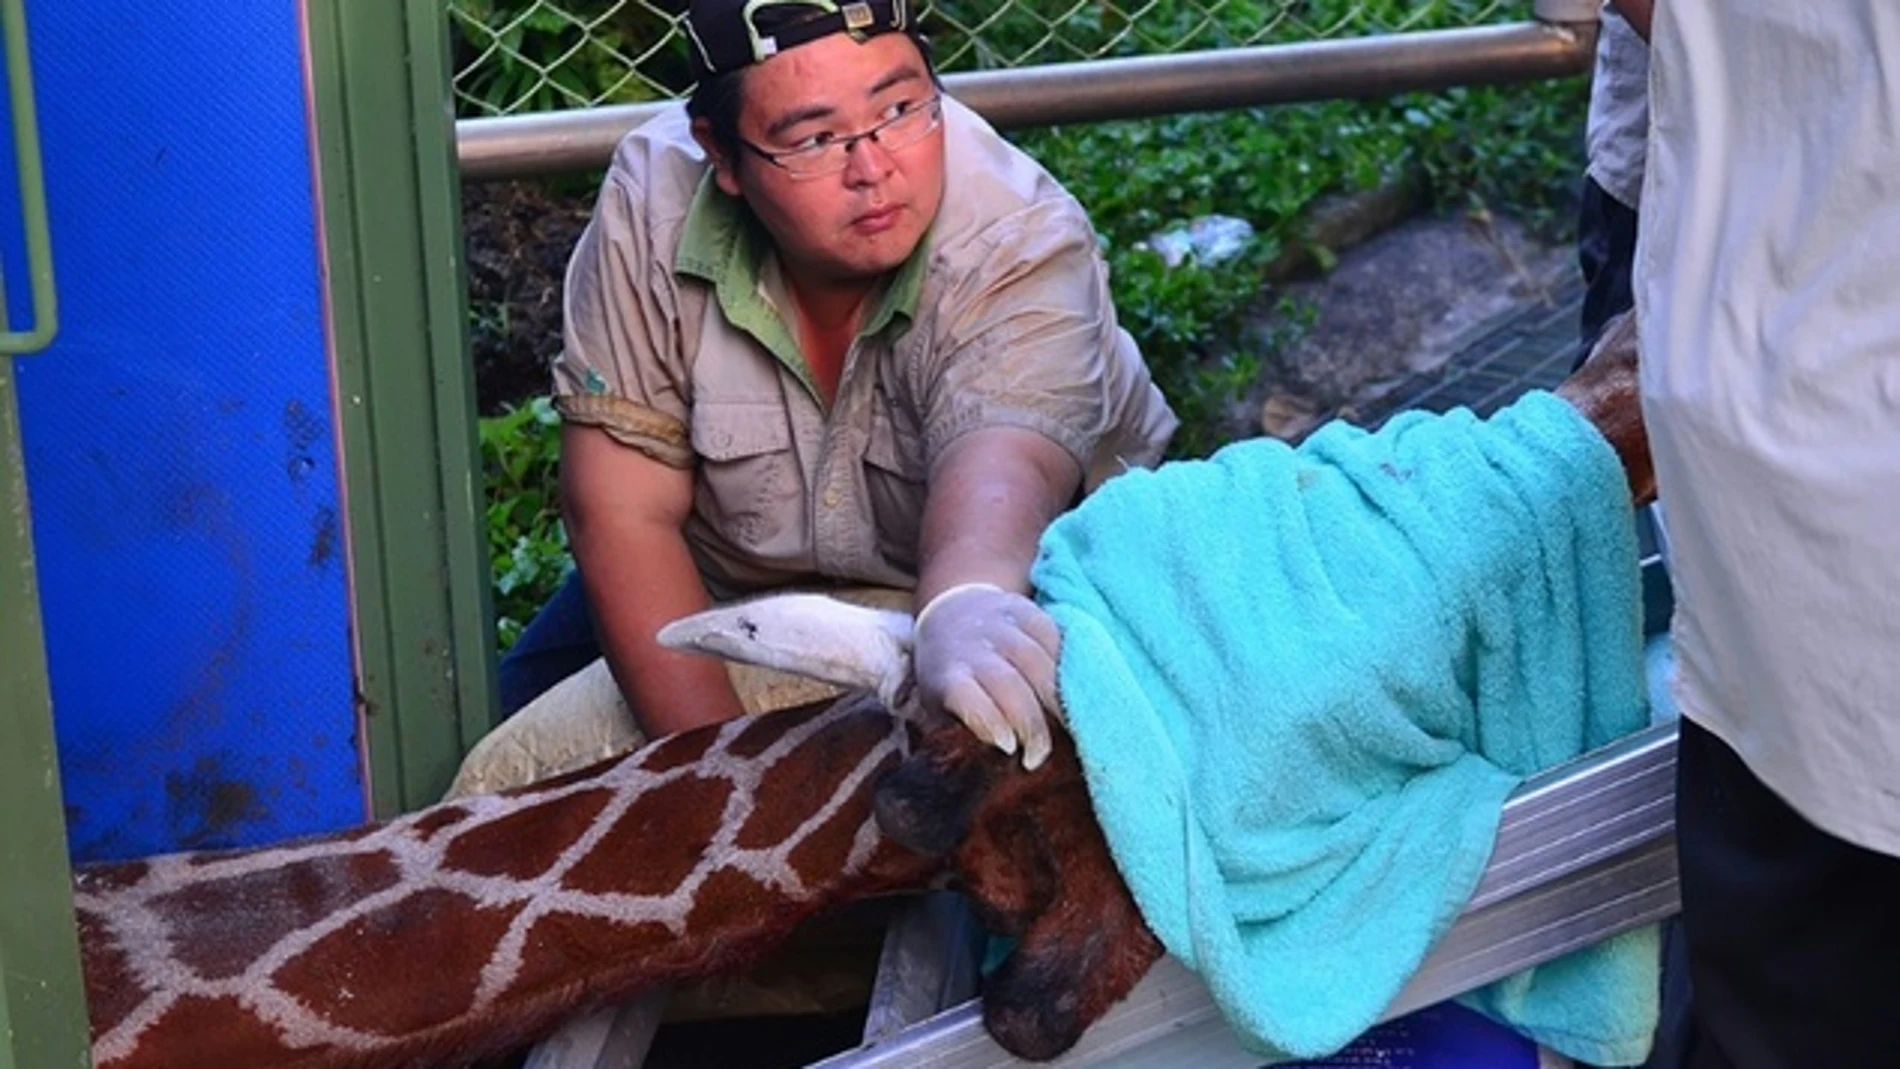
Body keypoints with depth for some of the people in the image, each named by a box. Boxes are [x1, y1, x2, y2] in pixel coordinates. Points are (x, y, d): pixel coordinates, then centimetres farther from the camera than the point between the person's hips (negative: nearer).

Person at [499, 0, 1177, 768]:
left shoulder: (1026, 251, -30)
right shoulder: (653, 203, -23)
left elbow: (1001, 464, -49)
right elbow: (625, 512, -23)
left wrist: (965, 604, -74)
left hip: (1013, 587, -1)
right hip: (733, 591, 2)